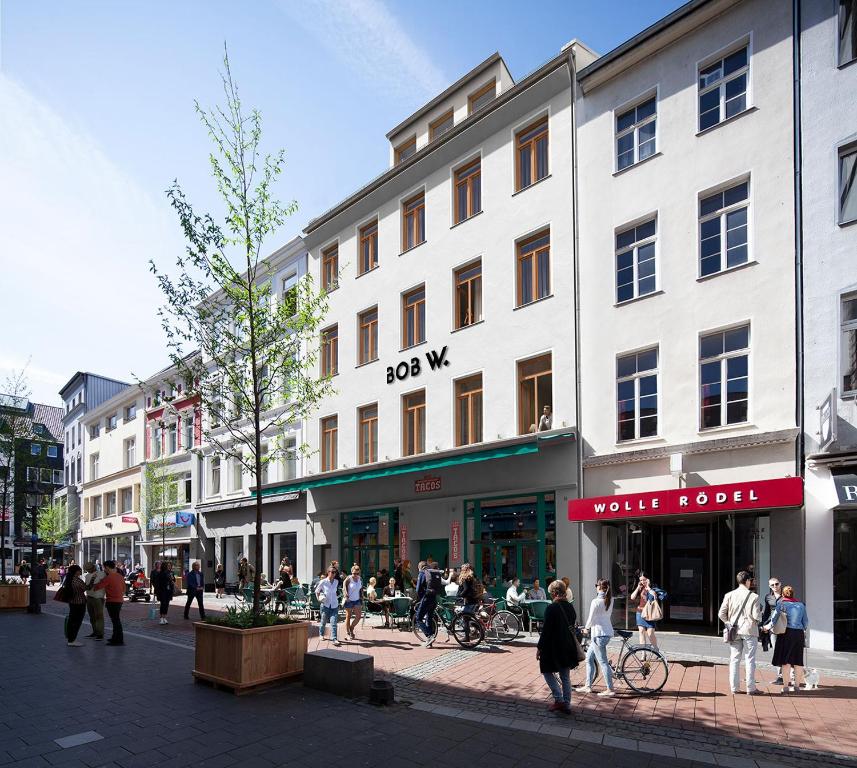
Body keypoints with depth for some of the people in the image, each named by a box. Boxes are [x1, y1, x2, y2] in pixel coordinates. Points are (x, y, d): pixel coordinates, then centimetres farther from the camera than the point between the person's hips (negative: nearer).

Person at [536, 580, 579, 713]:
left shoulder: (551, 608, -18)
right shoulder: (570, 607, 3)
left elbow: (546, 630, -18)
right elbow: (572, 626, 11)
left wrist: (539, 647, -10)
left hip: (553, 647, -7)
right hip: (568, 647, 7)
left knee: (547, 671, 11)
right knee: (565, 676, 15)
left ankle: (559, 700, 2)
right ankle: (566, 705, 19)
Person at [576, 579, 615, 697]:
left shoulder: (596, 601, -17)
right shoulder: (610, 600, 4)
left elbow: (591, 618, -8)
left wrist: (586, 628, 7)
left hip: (599, 634, -9)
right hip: (608, 632, 9)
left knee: (603, 662, -3)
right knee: (589, 658, 16)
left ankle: (610, 689, 0)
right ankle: (588, 686, 22)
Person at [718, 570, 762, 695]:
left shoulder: (729, 595, -1)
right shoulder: (753, 597, -10)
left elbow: (721, 614, -3)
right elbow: (756, 617, -13)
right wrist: (760, 613, 9)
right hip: (749, 631, -3)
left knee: (734, 659, 9)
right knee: (750, 660, 6)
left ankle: (734, 687, 11)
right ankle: (750, 688, 9)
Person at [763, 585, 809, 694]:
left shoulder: (781, 604, -2)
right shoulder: (801, 605, 10)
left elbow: (774, 618, -2)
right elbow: (806, 621, 12)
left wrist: (768, 627, 15)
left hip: (786, 633, -4)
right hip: (799, 634, 4)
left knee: (785, 661, 0)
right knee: (798, 661, 11)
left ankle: (785, 686, -1)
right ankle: (797, 685, 16)